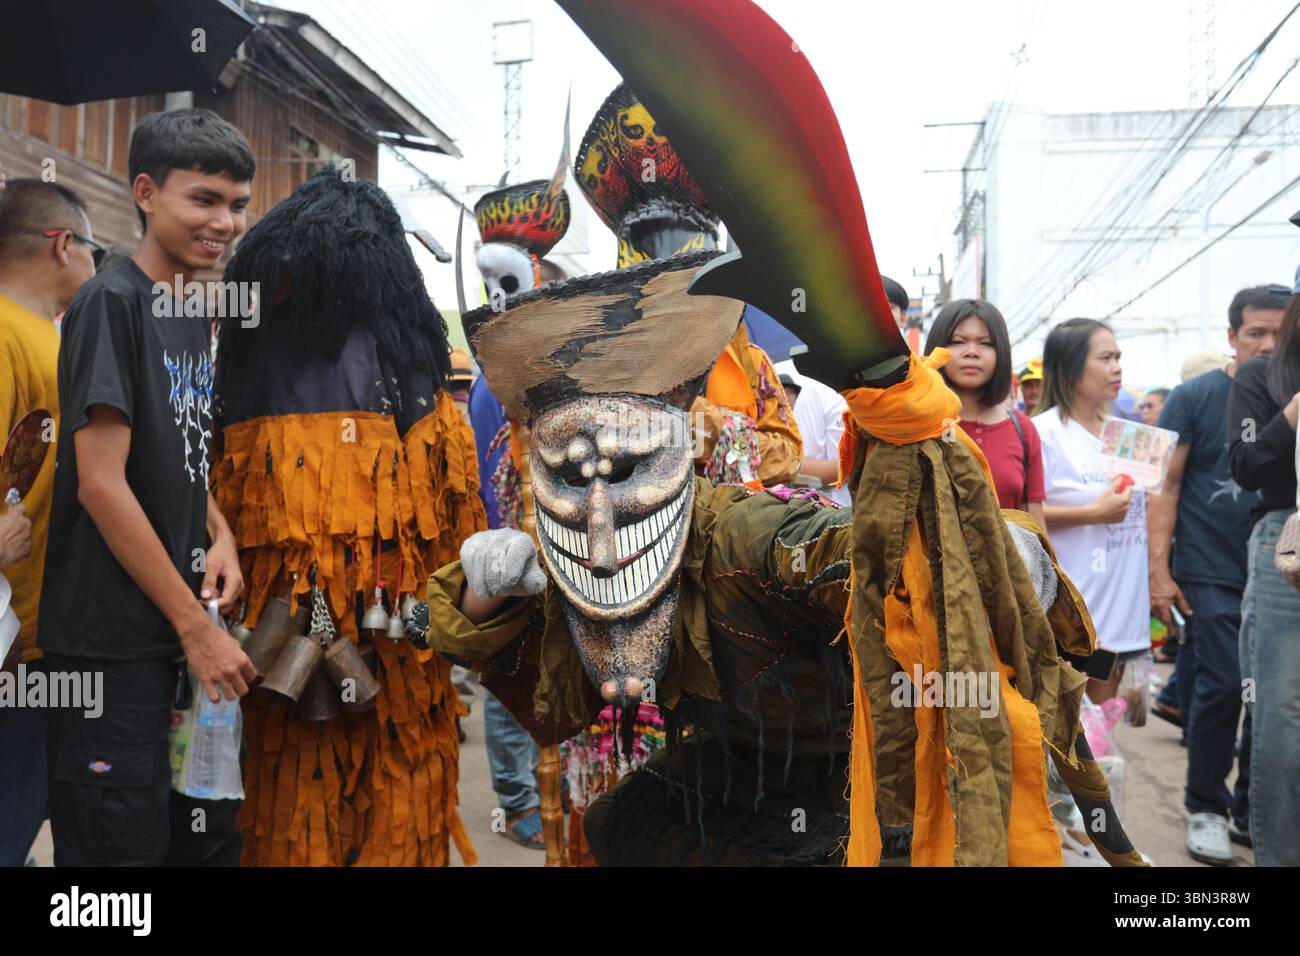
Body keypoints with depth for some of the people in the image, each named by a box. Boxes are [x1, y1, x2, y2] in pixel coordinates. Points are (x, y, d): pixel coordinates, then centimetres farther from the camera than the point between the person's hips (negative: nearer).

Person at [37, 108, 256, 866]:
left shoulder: (194, 318, 11)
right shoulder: (111, 303, -13)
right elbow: (101, 483, -19)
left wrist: (221, 539, -1)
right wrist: (196, 627, -16)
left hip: (185, 626, 8)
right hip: (114, 639, -8)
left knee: (210, 830, 18)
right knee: (121, 841, 3)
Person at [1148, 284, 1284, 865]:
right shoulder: (1196, 397, -3)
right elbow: (1166, 484, -6)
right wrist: (1159, 571, -12)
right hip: (1212, 573, -4)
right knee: (1223, 685, -5)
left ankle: (1252, 811, 24)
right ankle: (1205, 808, 13)